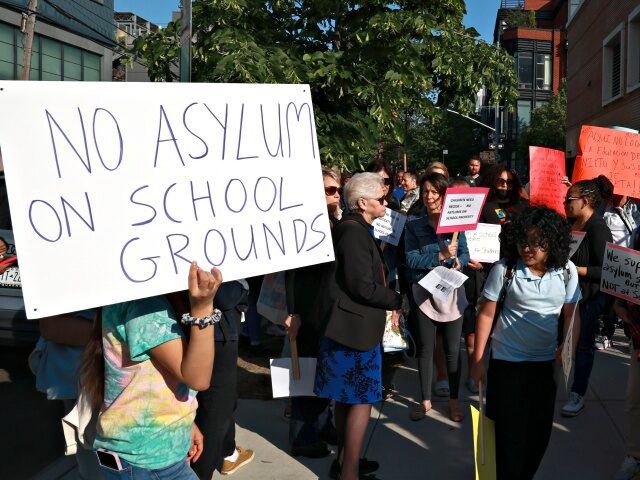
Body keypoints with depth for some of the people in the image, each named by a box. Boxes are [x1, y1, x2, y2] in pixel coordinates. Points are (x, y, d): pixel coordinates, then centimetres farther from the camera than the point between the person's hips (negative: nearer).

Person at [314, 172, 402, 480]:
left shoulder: (353, 228, 12)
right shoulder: (354, 232, -20)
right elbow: (364, 287, -23)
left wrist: (388, 301, 7)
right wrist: (397, 301, -8)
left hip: (349, 324, 10)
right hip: (355, 326, -10)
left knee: (346, 397, 18)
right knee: (361, 400, -1)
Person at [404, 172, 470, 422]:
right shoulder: (414, 225, -2)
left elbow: (465, 252, 2)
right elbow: (412, 260, -11)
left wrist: (458, 262, -19)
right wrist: (441, 256, -22)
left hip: (452, 291, 1)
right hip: (424, 292, 0)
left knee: (452, 349, 9)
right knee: (425, 349, 9)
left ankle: (454, 400, 23)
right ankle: (425, 400, 23)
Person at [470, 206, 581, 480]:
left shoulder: (567, 271, -7)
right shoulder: (504, 270, -15)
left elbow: (572, 315, 4)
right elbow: (486, 314, -8)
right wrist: (477, 361, -5)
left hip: (546, 362, 3)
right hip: (507, 362, -3)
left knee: (540, 431, 14)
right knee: (510, 431, 3)